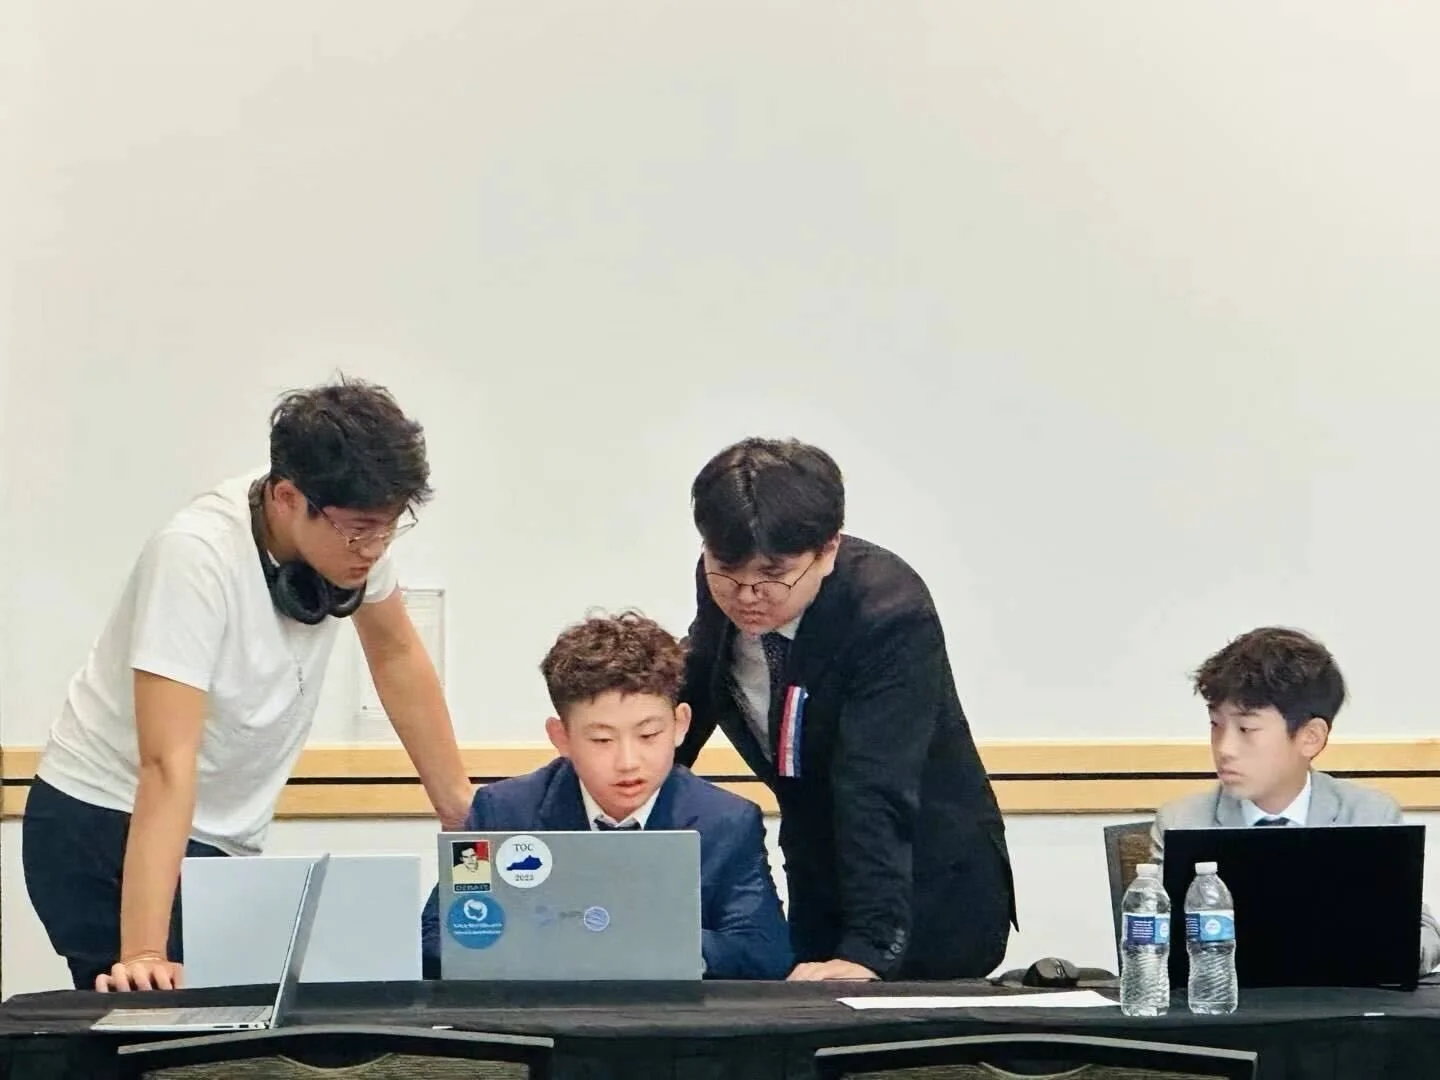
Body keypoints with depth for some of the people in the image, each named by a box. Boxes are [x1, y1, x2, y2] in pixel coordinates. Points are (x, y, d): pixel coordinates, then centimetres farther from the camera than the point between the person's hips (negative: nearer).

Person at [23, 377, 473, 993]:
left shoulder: (355, 527, -8)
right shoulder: (197, 557, -27)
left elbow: (397, 655, 11)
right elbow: (167, 764, -32)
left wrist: (461, 810, 14)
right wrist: (143, 955, -36)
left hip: (225, 844, 6)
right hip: (110, 828, -6)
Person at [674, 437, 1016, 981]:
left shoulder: (893, 613, -29)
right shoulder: (721, 589, -10)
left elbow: (878, 793, -38)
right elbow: (691, 699, 12)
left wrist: (867, 950, -46)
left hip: (930, 893, -6)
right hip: (818, 878, 6)